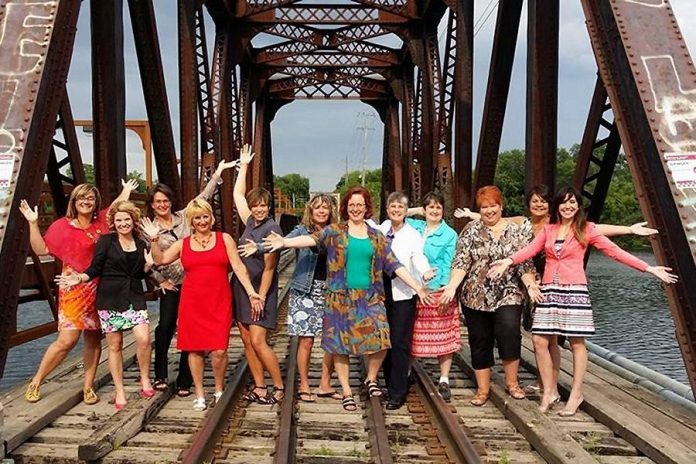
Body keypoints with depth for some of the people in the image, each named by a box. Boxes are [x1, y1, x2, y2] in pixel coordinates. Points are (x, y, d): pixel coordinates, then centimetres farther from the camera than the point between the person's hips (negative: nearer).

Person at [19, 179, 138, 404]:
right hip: (74, 290, -4)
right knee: (67, 339, -11)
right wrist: (33, 223, -11)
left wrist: (126, 191, 37)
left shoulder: (101, 221, 8)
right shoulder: (62, 226, -1)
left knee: (94, 339, 7)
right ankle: (35, 382, 7)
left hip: (99, 290, 4)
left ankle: (88, 387, 17)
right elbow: (41, 249, -6)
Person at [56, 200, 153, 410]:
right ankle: (119, 390, 16)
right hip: (110, 299, -2)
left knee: (144, 338, -15)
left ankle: (145, 379, 7)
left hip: (135, 297, 2)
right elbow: (95, 269, -3)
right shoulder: (106, 241, -2)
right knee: (115, 345, 3)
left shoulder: (141, 244, 9)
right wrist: (80, 278, -21)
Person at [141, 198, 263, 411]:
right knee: (195, 348, 5)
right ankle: (199, 394, 20)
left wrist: (251, 292, -6)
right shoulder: (183, 244, 10)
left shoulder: (224, 239, 6)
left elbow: (238, 267, 1)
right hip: (192, 303, 2)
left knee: (219, 350, -8)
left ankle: (219, 390, 16)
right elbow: (160, 260, 5)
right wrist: (154, 240, -8)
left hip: (219, 303, -1)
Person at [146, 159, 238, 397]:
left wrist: (218, 173, 6)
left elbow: (203, 197, 6)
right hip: (171, 286, -1)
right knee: (165, 327, -4)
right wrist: (160, 280, -1)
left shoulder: (183, 217, 4)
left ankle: (184, 382, 9)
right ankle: (160, 376, 17)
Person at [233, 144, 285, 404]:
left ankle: (279, 388, 3)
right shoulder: (250, 223, 6)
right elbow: (237, 194, 18)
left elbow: (269, 268, -15)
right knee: (247, 341, 8)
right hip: (241, 288, 7)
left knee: (258, 342, -10)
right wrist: (244, 166, 20)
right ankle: (259, 386, 16)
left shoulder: (271, 229, -14)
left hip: (260, 292, -7)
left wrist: (260, 297, -16)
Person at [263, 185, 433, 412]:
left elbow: (394, 265, 9)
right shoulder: (334, 231, 3)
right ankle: (347, 392, 19)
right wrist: (285, 242, -32)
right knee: (340, 343, 2)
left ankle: (371, 378, 17)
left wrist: (417, 287, 3)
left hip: (370, 297, 2)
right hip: (340, 297, -1)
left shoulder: (376, 236, 10)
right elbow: (313, 239, -14)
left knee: (380, 340, -10)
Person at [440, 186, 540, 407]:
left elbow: (525, 263, 3)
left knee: (509, 333, -18)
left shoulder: (516, 231, 6)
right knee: (480, 342, 6)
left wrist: (531, 285, -13)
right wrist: (452, 286, -16)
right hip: (475, 297, 1)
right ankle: (483, 389, 21)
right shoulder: (471, 230, 3)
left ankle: (512, 383, 4)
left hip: (508, 295, 0)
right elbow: (461, 261, -3)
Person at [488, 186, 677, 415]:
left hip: (574, 291, -3)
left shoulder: (586, 229, 2)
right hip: (549, 291, 3)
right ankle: (550, 391, 14)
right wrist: (508, 262, -17)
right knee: (540, 340, -1)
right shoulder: (548, 229, 12)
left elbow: (614, 250, -1)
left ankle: (576, 394, 14)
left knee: (577, 342, 1)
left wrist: (649, 268, -7)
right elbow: (531, 249, 0)